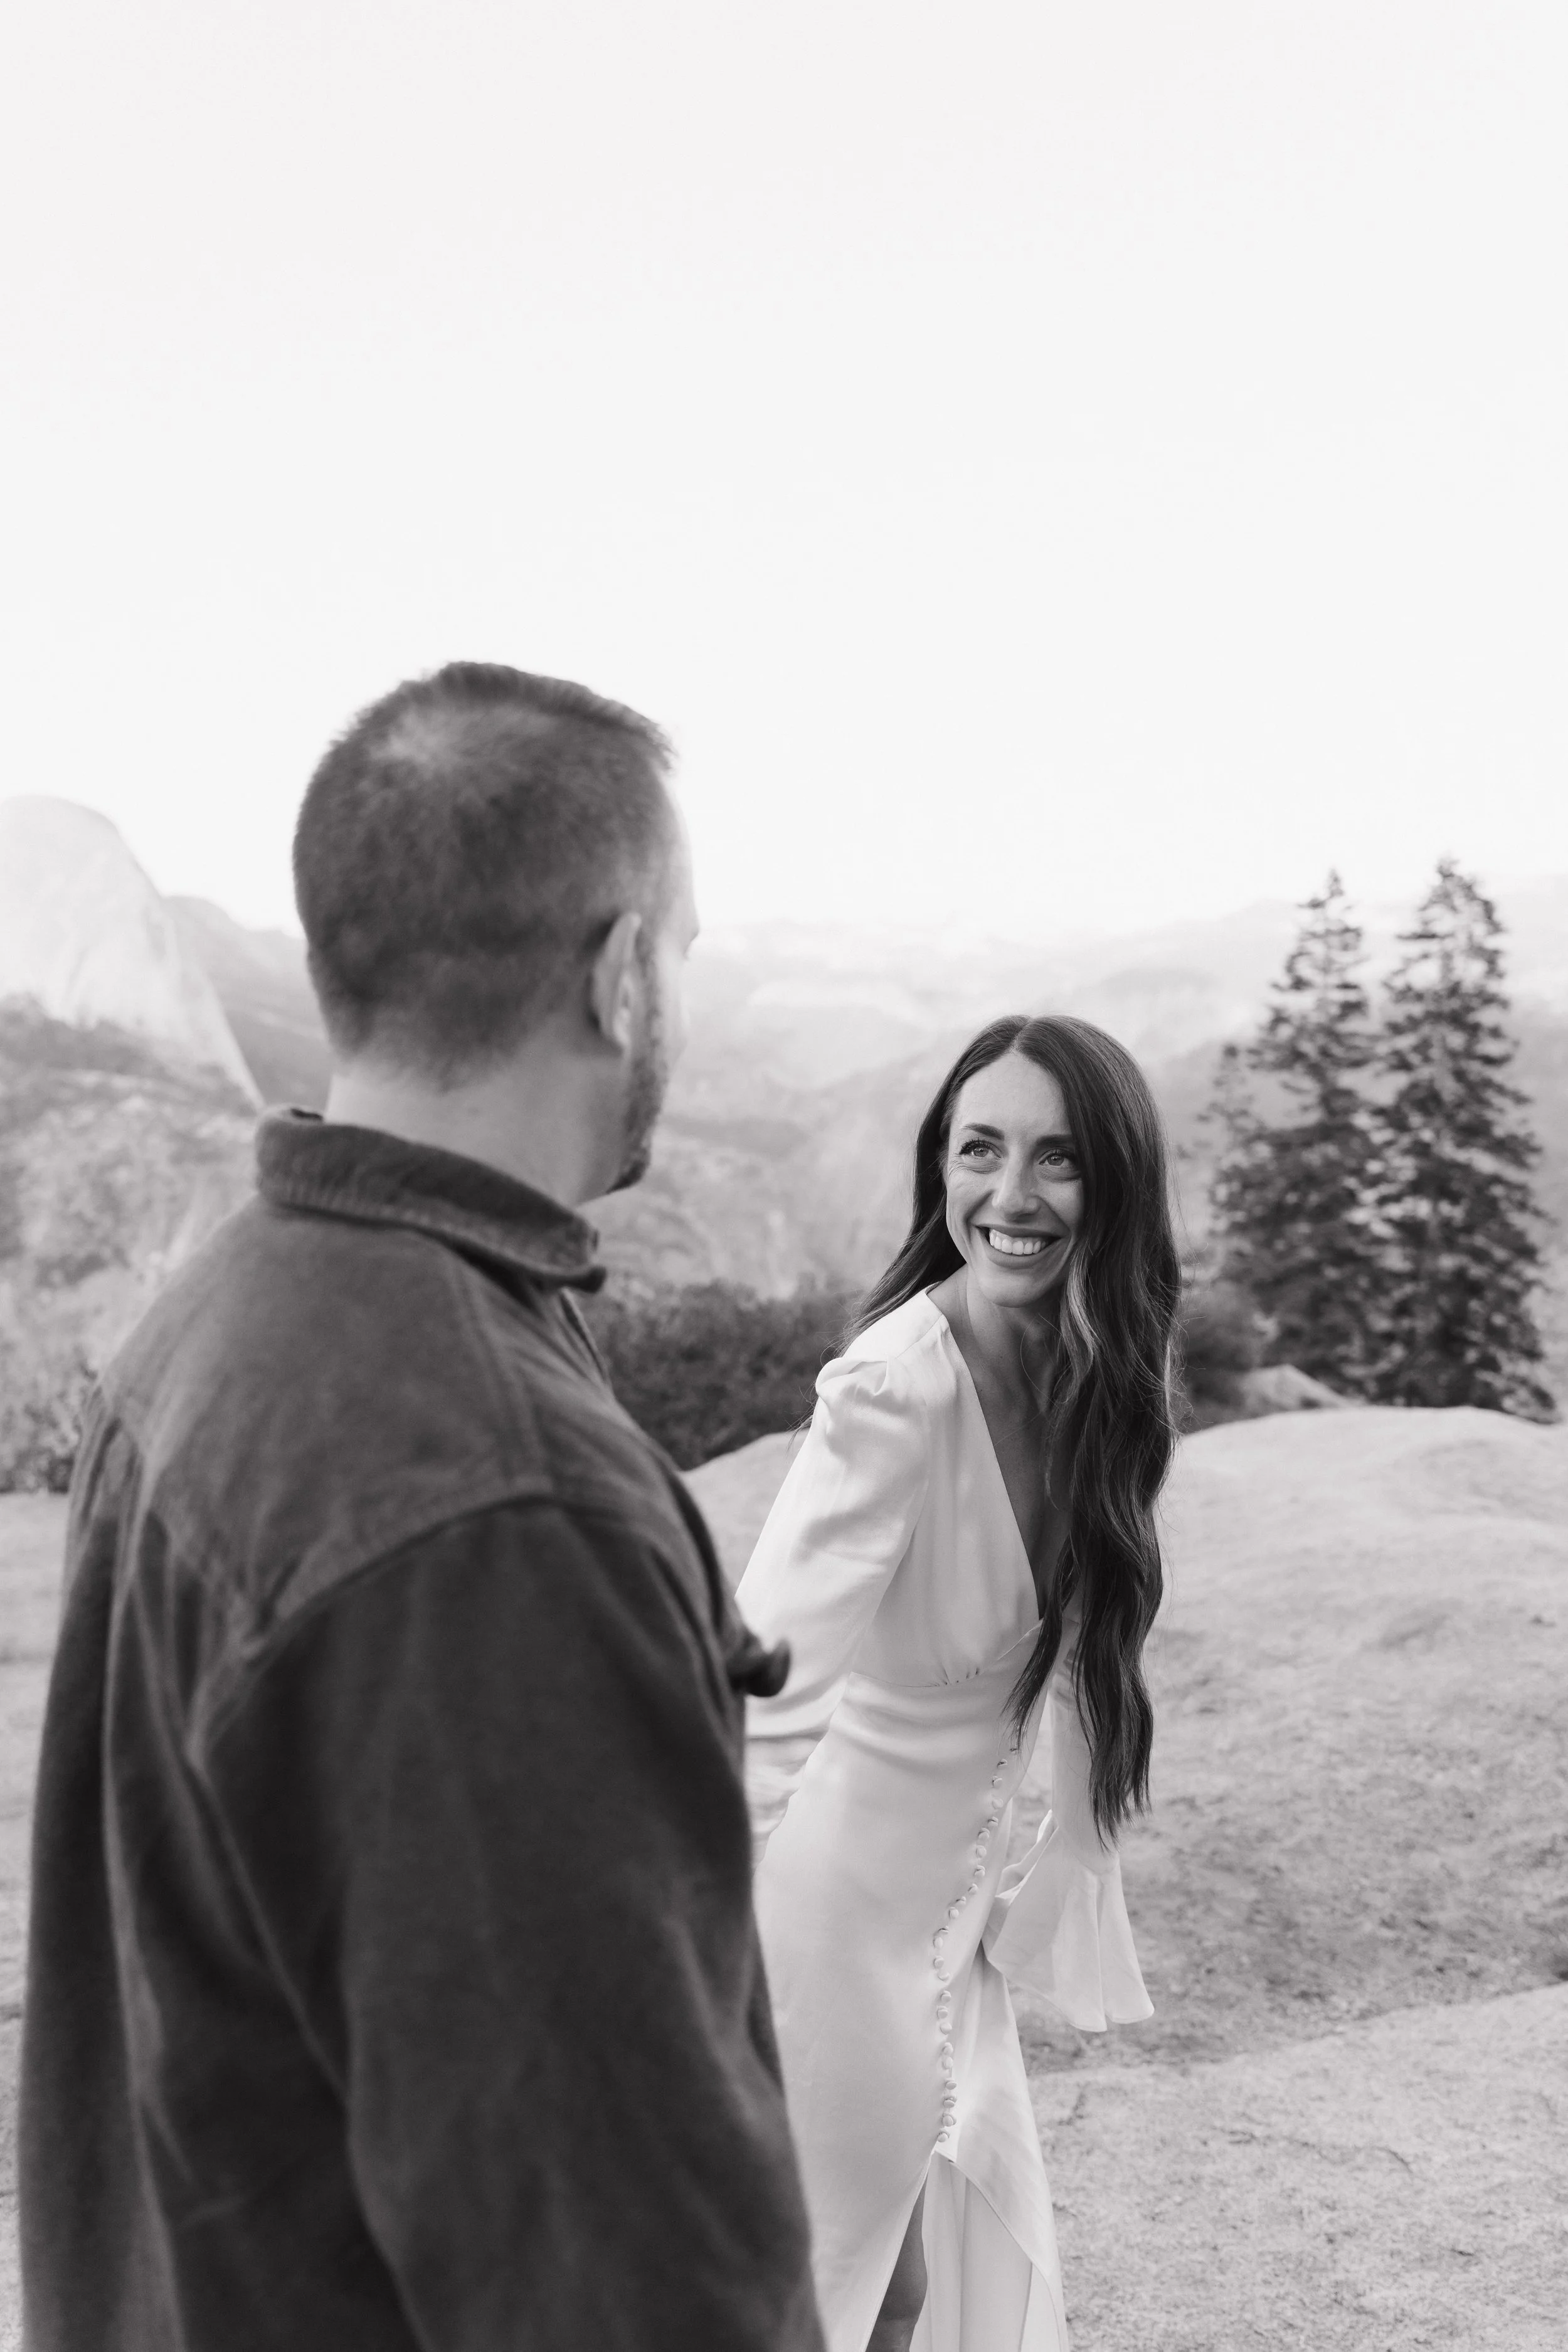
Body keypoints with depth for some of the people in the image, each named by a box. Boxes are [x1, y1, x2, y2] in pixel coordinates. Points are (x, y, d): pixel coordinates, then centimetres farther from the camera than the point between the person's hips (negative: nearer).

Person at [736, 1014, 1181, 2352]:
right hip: (841, 1899, -7)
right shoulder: (897, 1392, -28)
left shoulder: (1098, 1376, -5)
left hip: (956, 1894, 7)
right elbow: (759, 1703, -35)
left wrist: (1078, 1865, 11)